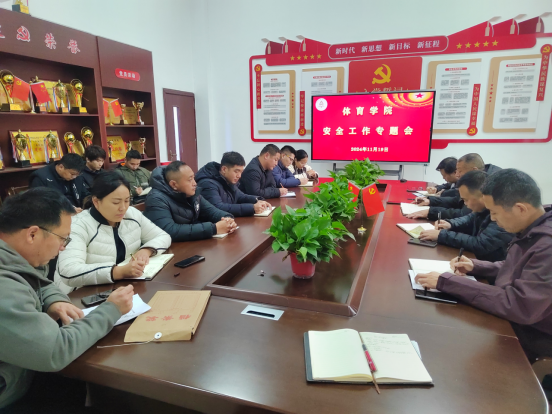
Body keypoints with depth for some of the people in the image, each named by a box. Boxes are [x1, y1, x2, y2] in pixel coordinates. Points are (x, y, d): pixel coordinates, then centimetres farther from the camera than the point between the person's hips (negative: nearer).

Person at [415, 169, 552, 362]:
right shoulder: (532, 229, -3)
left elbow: (518, 306, -35)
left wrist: (446, 282, -31)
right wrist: (476, 266, -2)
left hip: (526, 339, -7)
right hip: (507, 319, 7)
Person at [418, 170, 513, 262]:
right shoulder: (483, 207, -1)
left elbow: (480, 245, -29)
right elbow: (471, 219, 19)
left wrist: (442, 235, -22)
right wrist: (451, 224, 0)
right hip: (476, 259, 8)